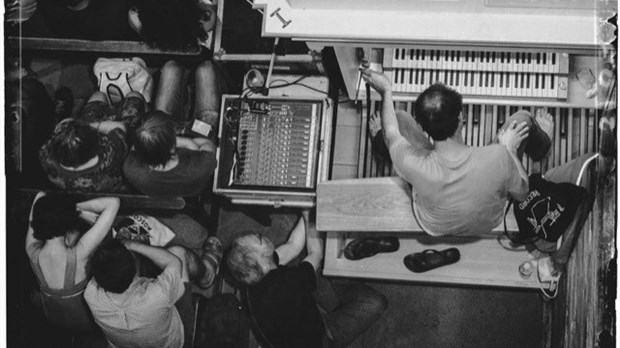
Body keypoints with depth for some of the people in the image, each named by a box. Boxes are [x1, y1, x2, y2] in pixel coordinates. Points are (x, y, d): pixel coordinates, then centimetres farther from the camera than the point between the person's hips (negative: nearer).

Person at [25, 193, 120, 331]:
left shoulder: (32, 252, -30)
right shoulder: (78, 255, -42)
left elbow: (40, 196, -16)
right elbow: (113, 203, -39)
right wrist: (77, 207, -30)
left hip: (52, 318, 4)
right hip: (84, 321, -4)